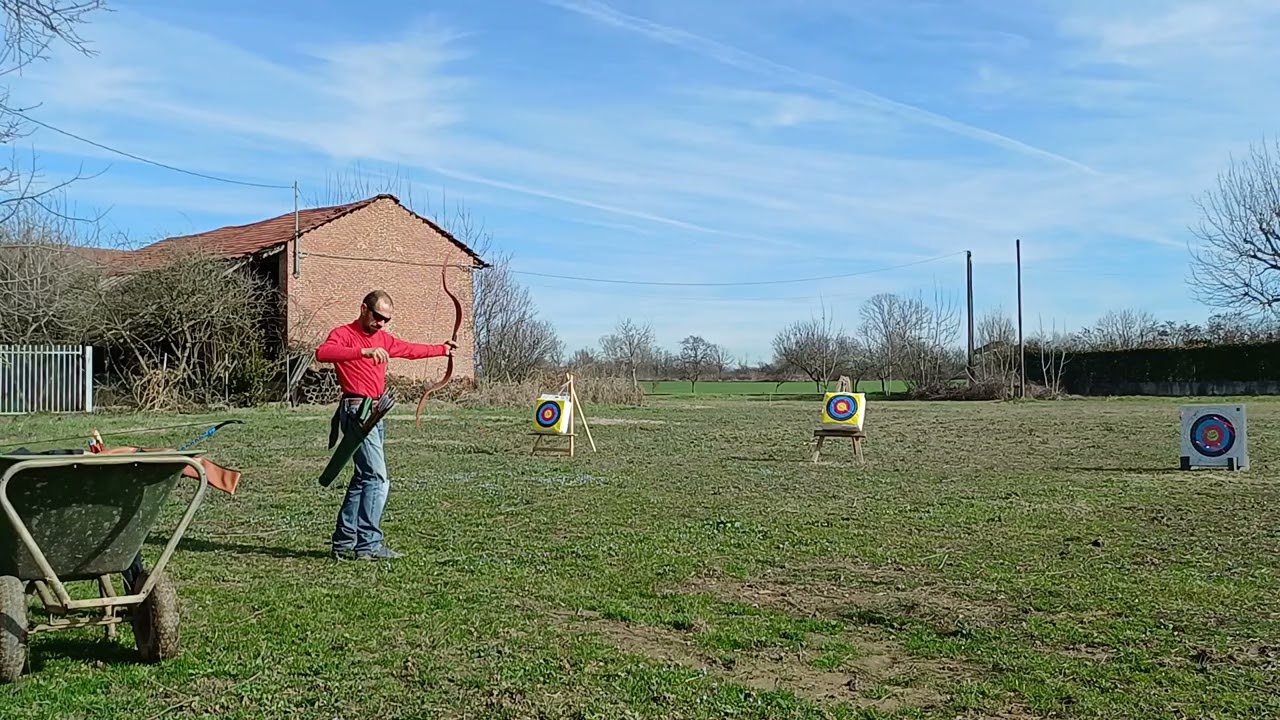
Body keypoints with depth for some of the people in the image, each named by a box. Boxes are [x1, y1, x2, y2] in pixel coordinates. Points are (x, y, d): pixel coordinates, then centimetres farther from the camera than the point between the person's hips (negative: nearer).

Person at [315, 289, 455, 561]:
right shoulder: (343, 334, -6)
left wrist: (443, 349, 41)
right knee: (377, 477, -14)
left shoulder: (383, 339, 18)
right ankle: (368, 544, -12)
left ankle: (343, 542, 20)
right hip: (357, 410, -9)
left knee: (363, 478, 12)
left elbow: (411, 350, 34)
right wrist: (364, 351, -35)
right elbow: (322, 353, -27)